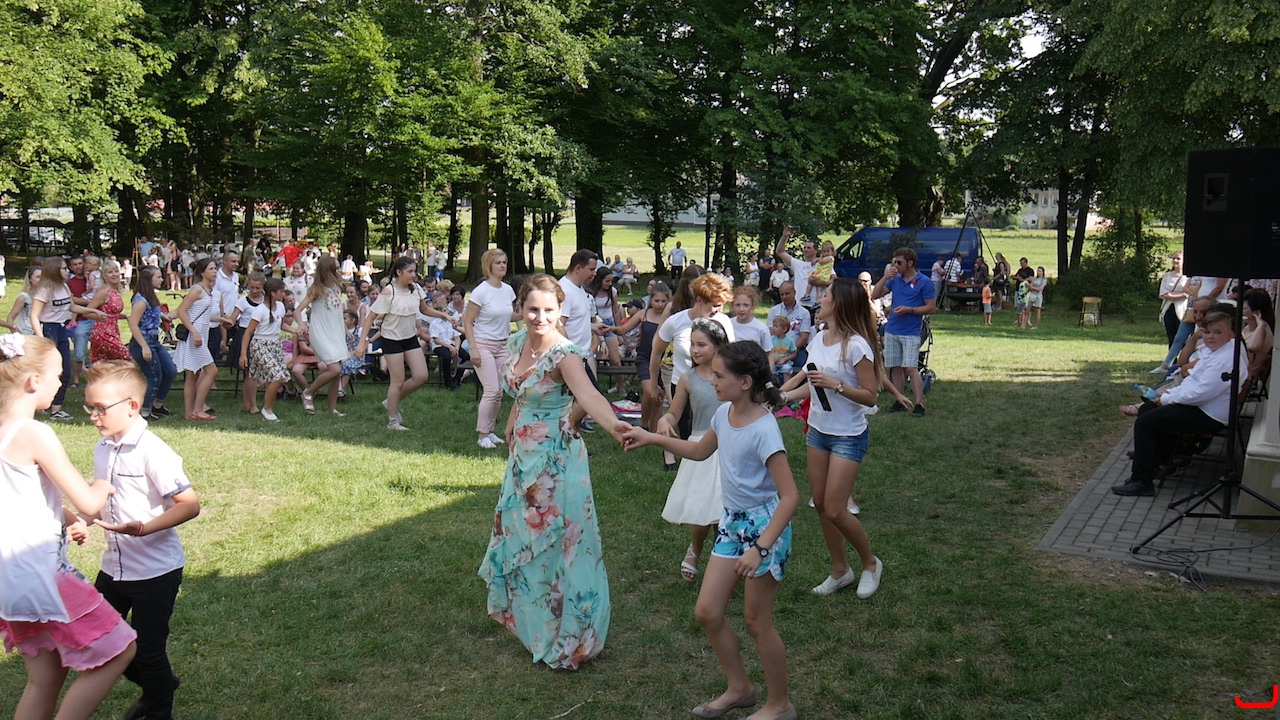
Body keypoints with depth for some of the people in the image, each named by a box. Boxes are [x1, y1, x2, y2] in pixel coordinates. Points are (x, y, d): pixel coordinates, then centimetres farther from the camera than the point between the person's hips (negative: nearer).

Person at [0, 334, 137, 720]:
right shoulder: (35, 435, -20)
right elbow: (89, 504, -20)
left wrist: (66, 519, 4)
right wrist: (102, 488, 2)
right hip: (41, 575, -9)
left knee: (44, 676, 18)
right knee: (118, 649, 2)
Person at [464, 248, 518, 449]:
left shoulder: (508, 290, 6)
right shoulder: (481, 291, -13)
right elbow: (468, 322, -11)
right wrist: (473, 349, -18)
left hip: (502, 346, 6)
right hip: (483, 344, -6)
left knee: (499, 392, 7)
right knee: (492, 391, -11)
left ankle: (489, 430, 20)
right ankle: (482, 434, 0)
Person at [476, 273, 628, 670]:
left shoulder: (565, 353, -23)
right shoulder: (517, 343, 0)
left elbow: (587, 392, -43)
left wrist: (612, 424, -61)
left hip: (557, 459, -8)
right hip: (523, 456, 8)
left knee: (556, 542, 0)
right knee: (517, 532, 22)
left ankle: (566, 637, 15)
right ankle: (526, 614, 45)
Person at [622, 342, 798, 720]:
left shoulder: (763, 429, -25)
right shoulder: (725, 413, 0)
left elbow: (790, 496, -26)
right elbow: (701, 451, 21)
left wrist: (760, 548, -32)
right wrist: (651, 438, 15)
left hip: (764, 527, -8)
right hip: (732, 522, 8)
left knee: (757, 621, 5)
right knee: (707, 612, 10)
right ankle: (739, 688, 31)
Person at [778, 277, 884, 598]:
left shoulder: (856, 346, -19)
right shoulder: (819, 338, 3)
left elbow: (870, 396, -18)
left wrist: (835, 384, -27)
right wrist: (785, 393, 18)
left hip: (848, 437, -8)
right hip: (817, 430, 8)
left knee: (834, 510, -7)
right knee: (820, 504, 11)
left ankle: (870, 563, 18)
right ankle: (840, 570, 27)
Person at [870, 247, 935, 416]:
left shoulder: (924, 283, -6)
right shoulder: (894, 279, 9)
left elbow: (931, 308, -6)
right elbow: (874, 295, 7)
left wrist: (909, 310, -17)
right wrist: (885, 277, -6)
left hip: (911, 333, -6)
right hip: (891, 331, 6)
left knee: (911, 368, -13)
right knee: (895, 368, 8)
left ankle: (919, 403, -11)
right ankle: (900, 401, 16)